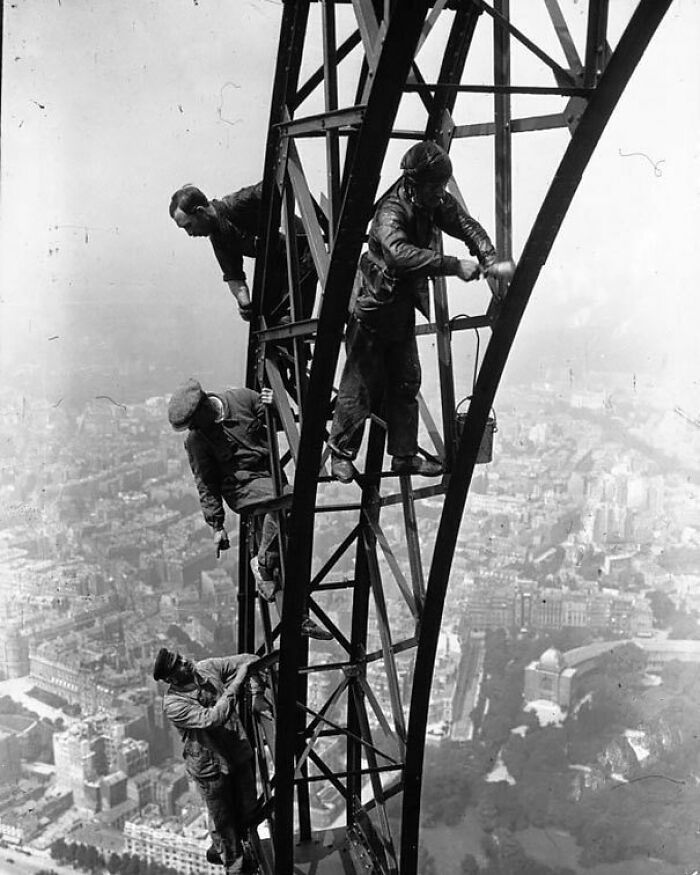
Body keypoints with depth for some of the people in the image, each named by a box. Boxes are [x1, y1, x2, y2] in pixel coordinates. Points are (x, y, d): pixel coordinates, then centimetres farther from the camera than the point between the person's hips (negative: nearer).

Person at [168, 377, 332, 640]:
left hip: (270, 476, 4)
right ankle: (264, 564, -18)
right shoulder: (195, 440, -4)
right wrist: (217, 525, -3)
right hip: (240, 484, -4)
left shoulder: (242, 398, -2)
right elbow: (206, 485, 0)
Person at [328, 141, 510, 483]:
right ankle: (340, 453, 16)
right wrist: (455, 266, -47)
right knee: (362, 384, 0)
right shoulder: (391, 211, -27)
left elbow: (466, 225, 0)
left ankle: (404, 455, 20)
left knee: (406, 382, 10)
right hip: (373, 307, -8)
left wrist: (488, 257, -19)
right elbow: (400, 253, -44)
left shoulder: (437, 203, -2)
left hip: (404, 307, 8)